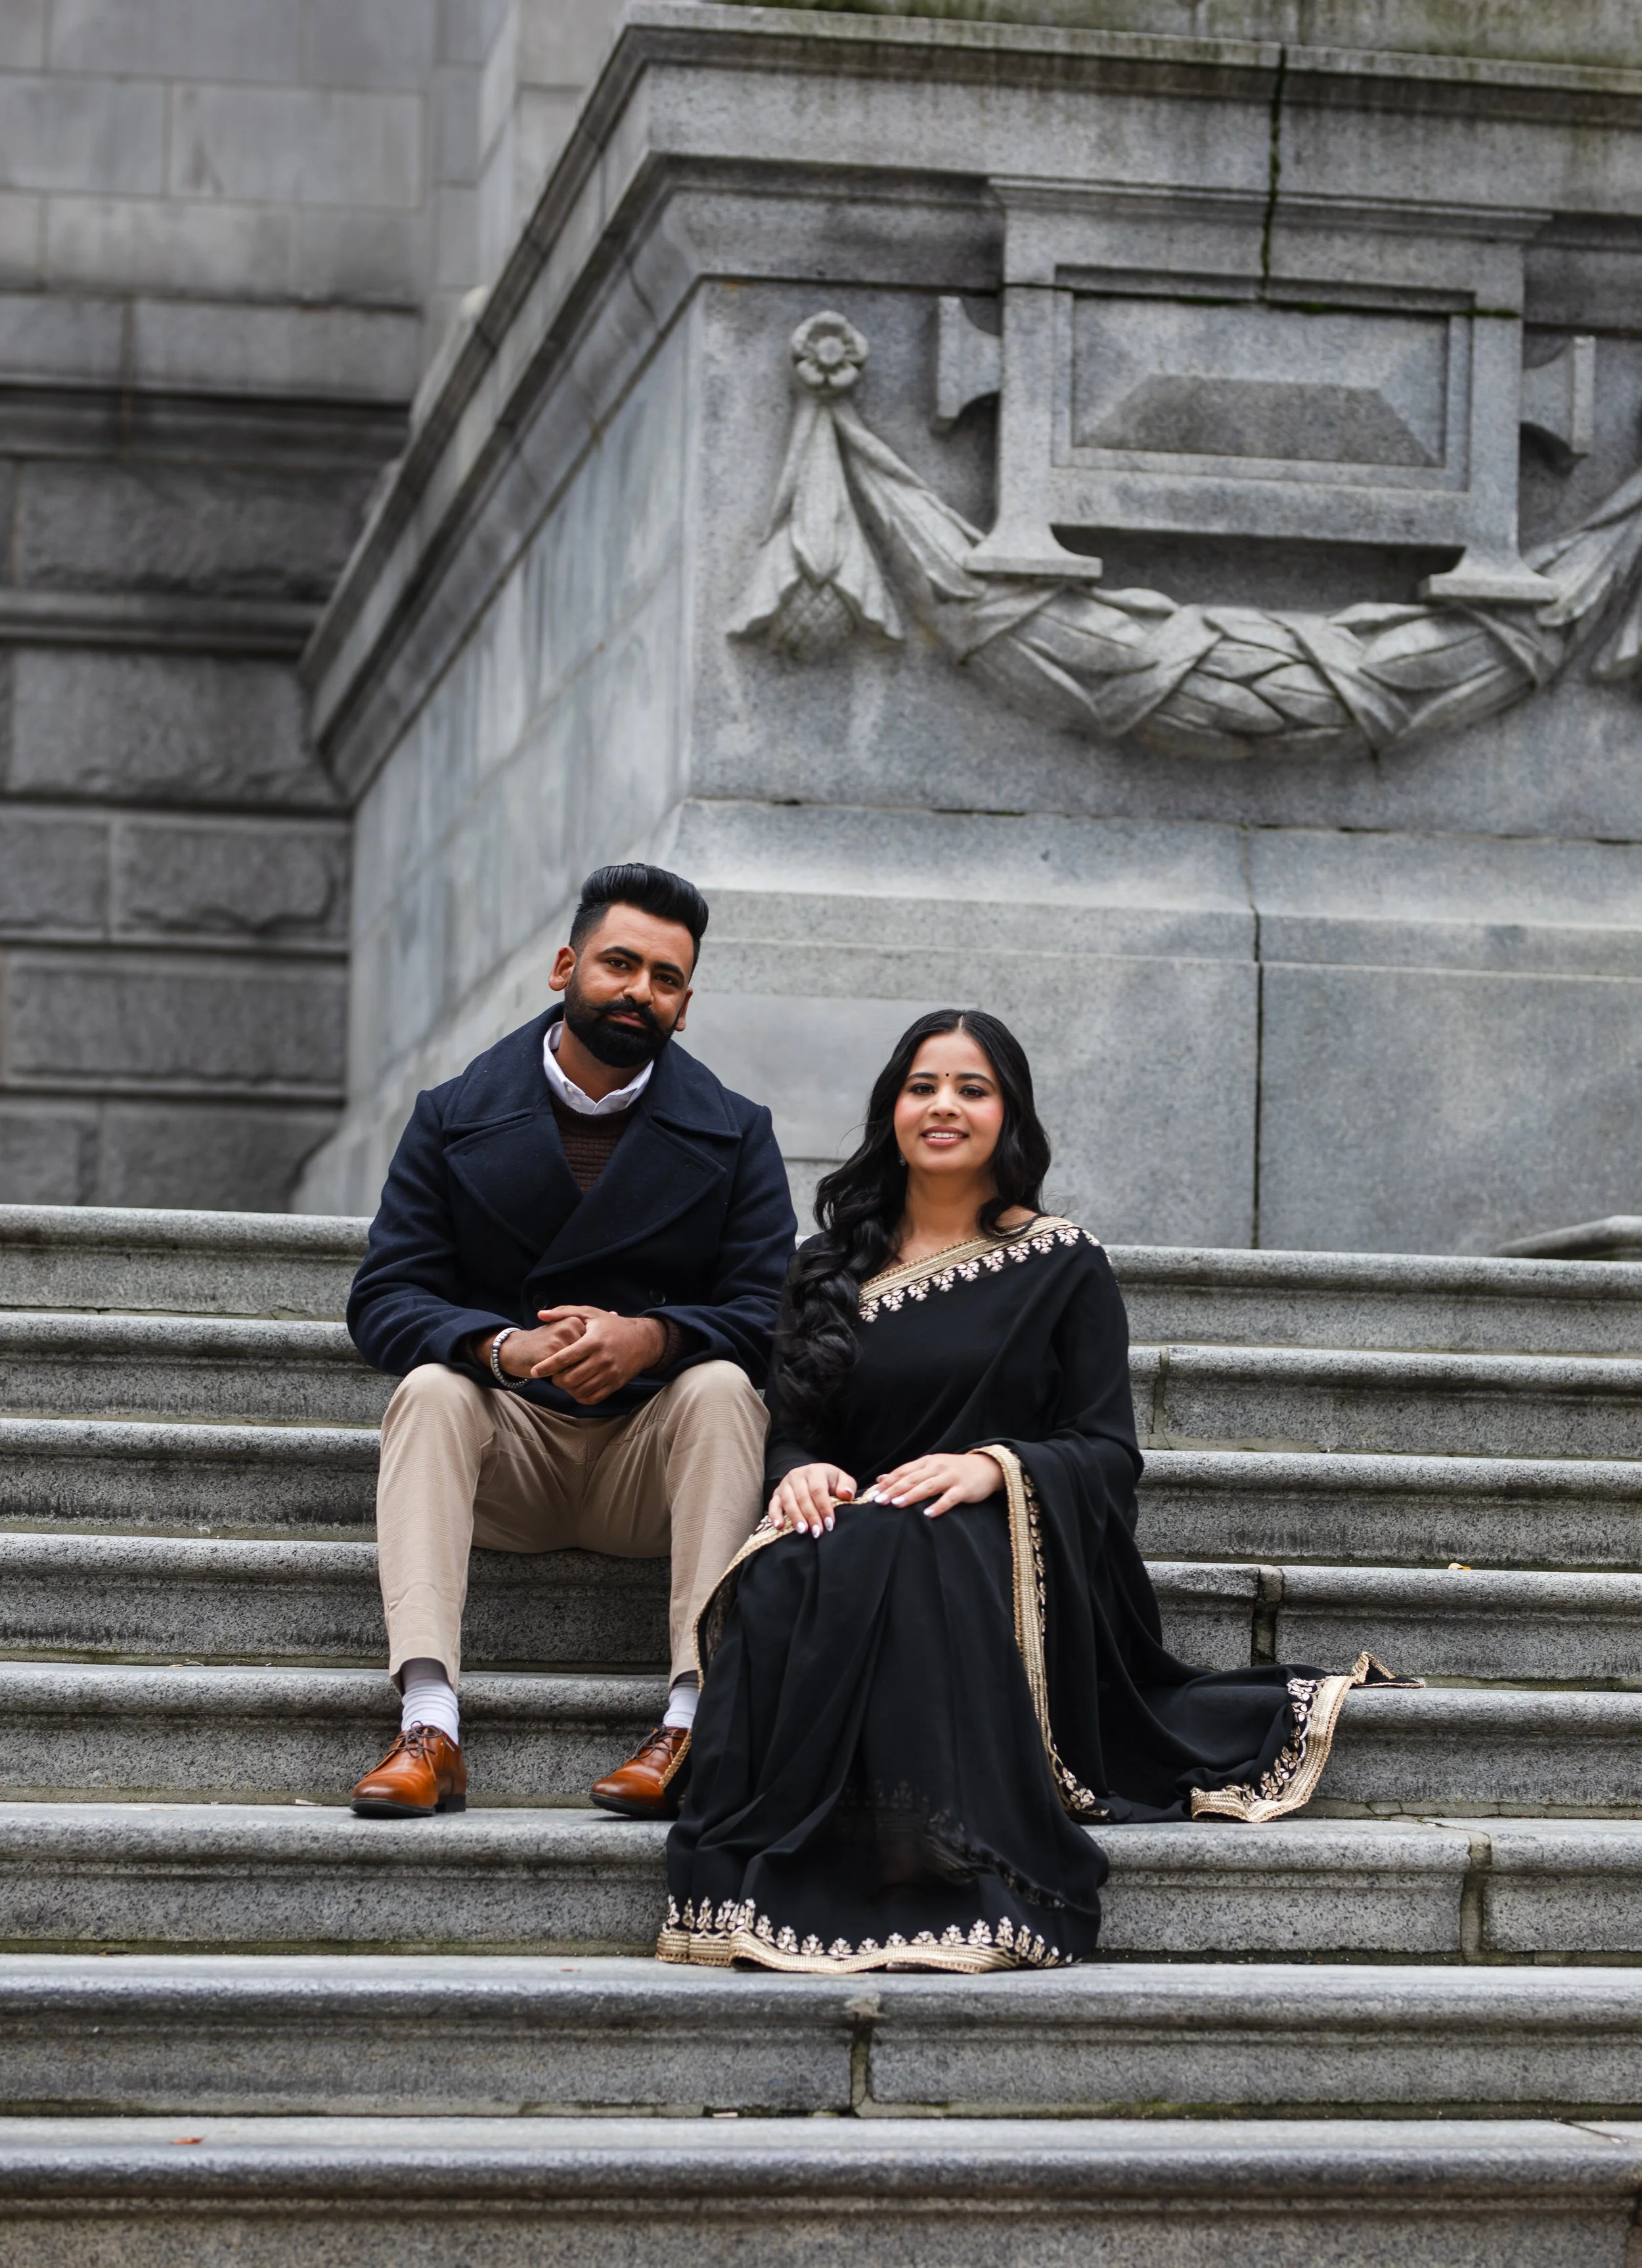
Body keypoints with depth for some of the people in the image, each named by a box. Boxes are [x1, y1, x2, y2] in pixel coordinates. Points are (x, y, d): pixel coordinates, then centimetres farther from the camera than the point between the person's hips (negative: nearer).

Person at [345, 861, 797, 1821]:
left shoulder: (735, 1134, 4)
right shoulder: (456, 1118, 5)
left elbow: (772, 1315, -5)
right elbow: (385, 1299, -4)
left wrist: (648, 1338, -26)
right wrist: (504, 1349, -25)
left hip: (658, 1455, 0)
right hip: (503, 1459, 0)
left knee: (721, 1386, -30)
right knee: (430, 1389, -29)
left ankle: (698, 1716, -39)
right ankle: (430, 1726, -43)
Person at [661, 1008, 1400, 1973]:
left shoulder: (1063, 1263, 10)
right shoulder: (838, 1266, 21)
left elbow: (1110, 1451, 3)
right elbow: (791, 1422, 16)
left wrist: (993, 1466, -17)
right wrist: (800, 1471, -10)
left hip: (1008, 1545, -3)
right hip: (855, 1524, 3)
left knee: (891, 1552, -39)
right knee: (780, 1577, -35)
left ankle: (943, 1879, -41)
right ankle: (770, 1878, -38)